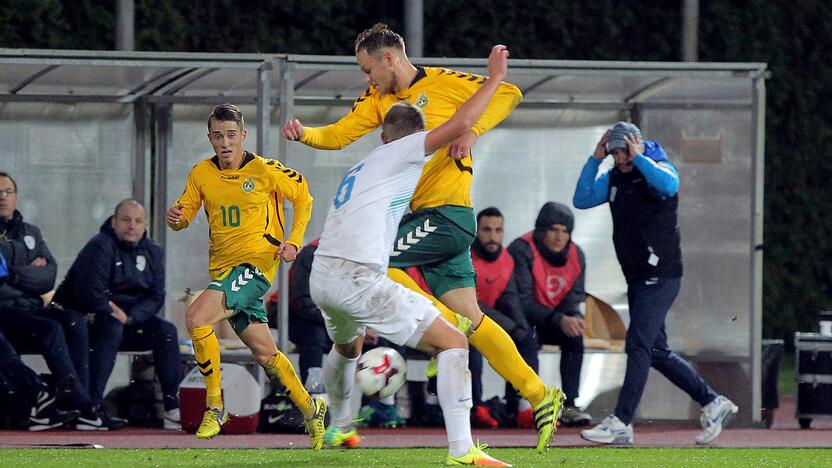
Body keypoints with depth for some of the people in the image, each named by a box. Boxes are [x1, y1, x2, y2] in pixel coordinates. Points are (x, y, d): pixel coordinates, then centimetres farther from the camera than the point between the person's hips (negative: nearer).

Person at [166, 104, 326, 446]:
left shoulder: (264, 170, -8)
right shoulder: (201, 174, 4)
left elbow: (303, 196, 4)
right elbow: (185, 214, 8)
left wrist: (293, 242, -6)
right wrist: (176, 218, -16)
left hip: (256, 264, -6)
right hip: (222, 270, 6)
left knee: (196, 316, -26)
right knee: (265, 354, 11)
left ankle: (215, 406, -16)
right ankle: (311, 410, 31)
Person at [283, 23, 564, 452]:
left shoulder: (442, 83, -7)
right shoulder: (378, 100, 15)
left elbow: (508, 93, -9)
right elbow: (340, 134, 9)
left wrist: (471, 131, -21)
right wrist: (305, 134, -10)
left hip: (448, 214, -8)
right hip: (422, 215, 8)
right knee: (469, 319, 5)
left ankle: (444, 327, -9)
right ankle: (539, 395, 7)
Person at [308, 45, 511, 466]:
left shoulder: (360, 168, 26)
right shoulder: (402, 153, 4)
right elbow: (460, 123, -6)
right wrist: (494, 79, 3)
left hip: (320, 275, 8)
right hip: (357, 278, -8)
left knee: (347, 347, 40)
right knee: (452, 343, -6)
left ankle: (339, 428, 56)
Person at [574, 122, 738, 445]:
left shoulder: (657, 167, -9)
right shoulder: (614, 177, 11)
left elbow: (669, 186, -32)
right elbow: (582, 200, 2)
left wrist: (638, 157, -24)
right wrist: (595, 160, -5)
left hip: (661, 275, -8)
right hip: (636, 278, 8)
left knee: (638, 344, -14)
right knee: (656, 352, 10)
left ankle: (621, 423, -17)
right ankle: (712, 404, 20)